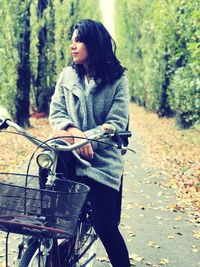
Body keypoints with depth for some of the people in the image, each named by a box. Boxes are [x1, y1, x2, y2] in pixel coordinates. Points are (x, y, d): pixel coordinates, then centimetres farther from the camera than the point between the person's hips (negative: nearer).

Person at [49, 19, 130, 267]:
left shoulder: (117, 79, -1)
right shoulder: (67, 75, 8)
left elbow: (117, 123, -8)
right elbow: (56, 111, 2)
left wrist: (84, 138, -21)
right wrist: (73, 131, -19)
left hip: (102, 162, -2)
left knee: (106, 226, -2)